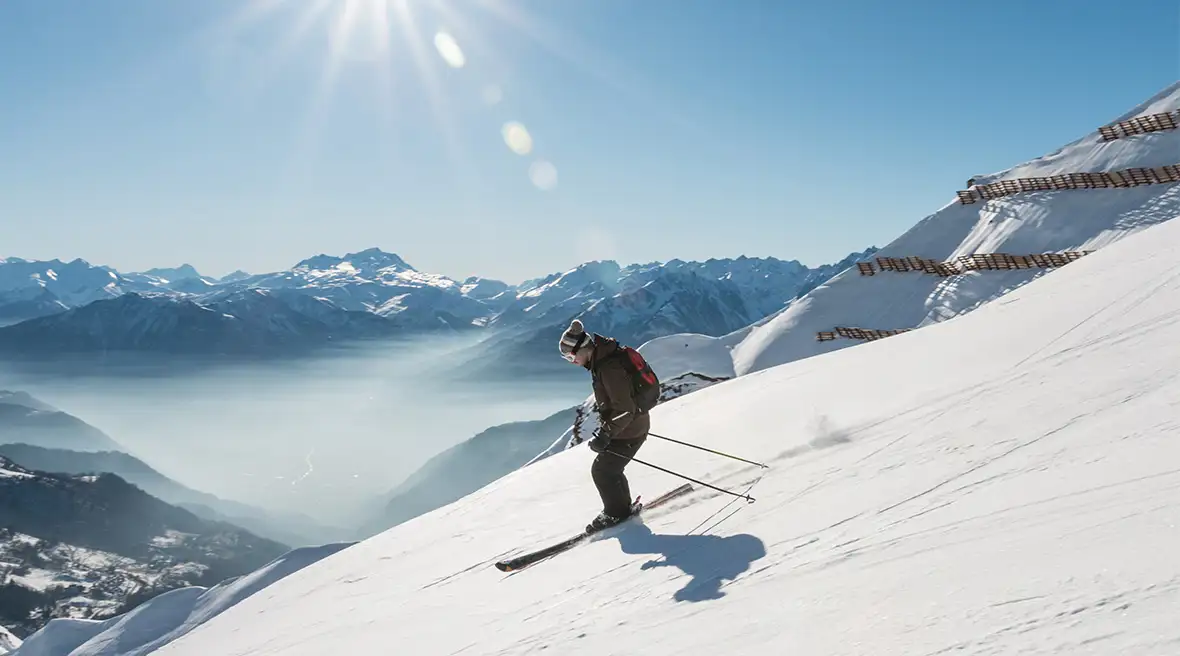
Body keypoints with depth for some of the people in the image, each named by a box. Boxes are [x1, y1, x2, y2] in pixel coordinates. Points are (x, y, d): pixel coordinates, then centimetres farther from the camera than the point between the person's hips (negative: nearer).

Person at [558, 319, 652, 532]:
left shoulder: (609, 369, -30)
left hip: (628, 430, -9)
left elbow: (626, 410, -29)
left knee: (601, 471, 2)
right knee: (609, 468, 20)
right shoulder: (602, 359, 1)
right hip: (634, 425, 9)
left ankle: (616, 513, 19)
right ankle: (622, 507, 36)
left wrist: (605, 434, -29)